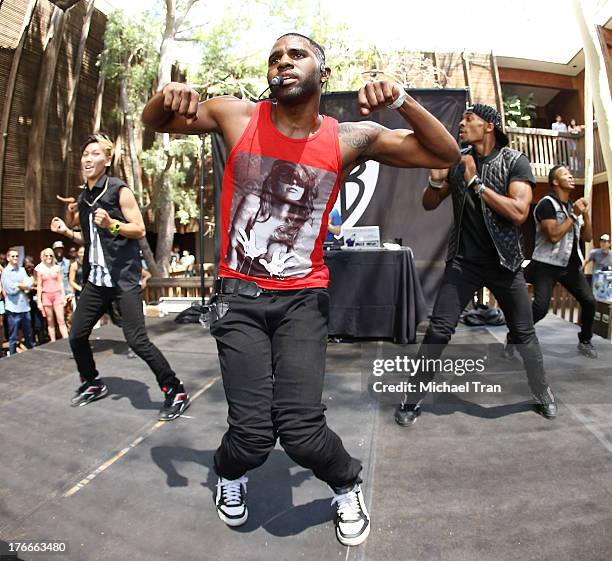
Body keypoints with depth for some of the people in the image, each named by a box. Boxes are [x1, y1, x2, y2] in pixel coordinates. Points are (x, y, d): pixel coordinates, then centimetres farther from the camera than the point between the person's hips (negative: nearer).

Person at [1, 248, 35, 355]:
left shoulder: (22, 270, 9)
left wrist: (17, 285, -12)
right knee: (13, 338, 4)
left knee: (29, 335, 15)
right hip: (13, 309, -5)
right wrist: (22, 286, -1)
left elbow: (29, 286, 1)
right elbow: (11, 290, -13)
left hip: (25, 307, 5)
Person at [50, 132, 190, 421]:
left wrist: (111, 224, -24)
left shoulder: (119, 190, -5)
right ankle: (92, 384, 35)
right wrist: (66, 230, 7)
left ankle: (175, 391, -1)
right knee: (76, 336, 11)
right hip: (96, 278, 8)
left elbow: (140, 230, -9)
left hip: (124, 278, -7)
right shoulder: (83, 198, 15)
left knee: (137, 340, -15)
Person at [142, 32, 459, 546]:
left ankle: (347, 486, 26)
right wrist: (168, 95, -9)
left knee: (301, 430, -12)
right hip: (239, 294, 1)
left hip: (303, 297, 0)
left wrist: (401, 100, -14)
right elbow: (154, 122, 14)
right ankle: (230, 475, 33)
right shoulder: (236, 117, 0)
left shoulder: (351, 138, -2)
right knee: (252, 435, -8)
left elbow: (446, 155, 1)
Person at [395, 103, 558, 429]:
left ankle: (543, 395, 32)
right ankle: (413, 399, 4)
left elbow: (518, 213, -19)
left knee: (524, 332, 9)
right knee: (438, 329, -6)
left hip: (504, 261, -1)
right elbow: (429, 205, 8)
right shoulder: (457, 161, 3)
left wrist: (476, 182, -19)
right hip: (463, 261, 1)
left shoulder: (515, 161, -6)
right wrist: (436, 180, -13)